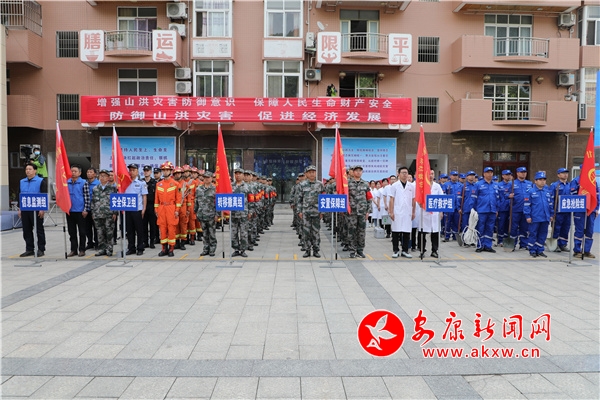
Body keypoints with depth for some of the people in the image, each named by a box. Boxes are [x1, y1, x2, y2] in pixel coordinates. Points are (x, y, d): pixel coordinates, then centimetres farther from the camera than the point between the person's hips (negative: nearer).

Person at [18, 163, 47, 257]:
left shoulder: (41, 181, -4)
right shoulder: (22, 182, 15)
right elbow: (19, 195, 19)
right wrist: (20, 209, 13)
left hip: (36, 210, -6)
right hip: (24, 210, 6)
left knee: (39, 230, 1)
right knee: (27, 230, 9)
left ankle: (41, 249, 8)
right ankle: (29, 249, 18)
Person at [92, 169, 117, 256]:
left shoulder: (112, 188, 3)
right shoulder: (95, 189, 12)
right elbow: (93, 201, 15)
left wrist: (115, 213, -5)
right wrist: (93, 213, 8)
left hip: (109, 214, -3)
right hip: (98, 215, 3)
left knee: (109, 232, -1)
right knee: (100, 233, 6)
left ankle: (109, 249, 8)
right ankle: (101, 249, 14)